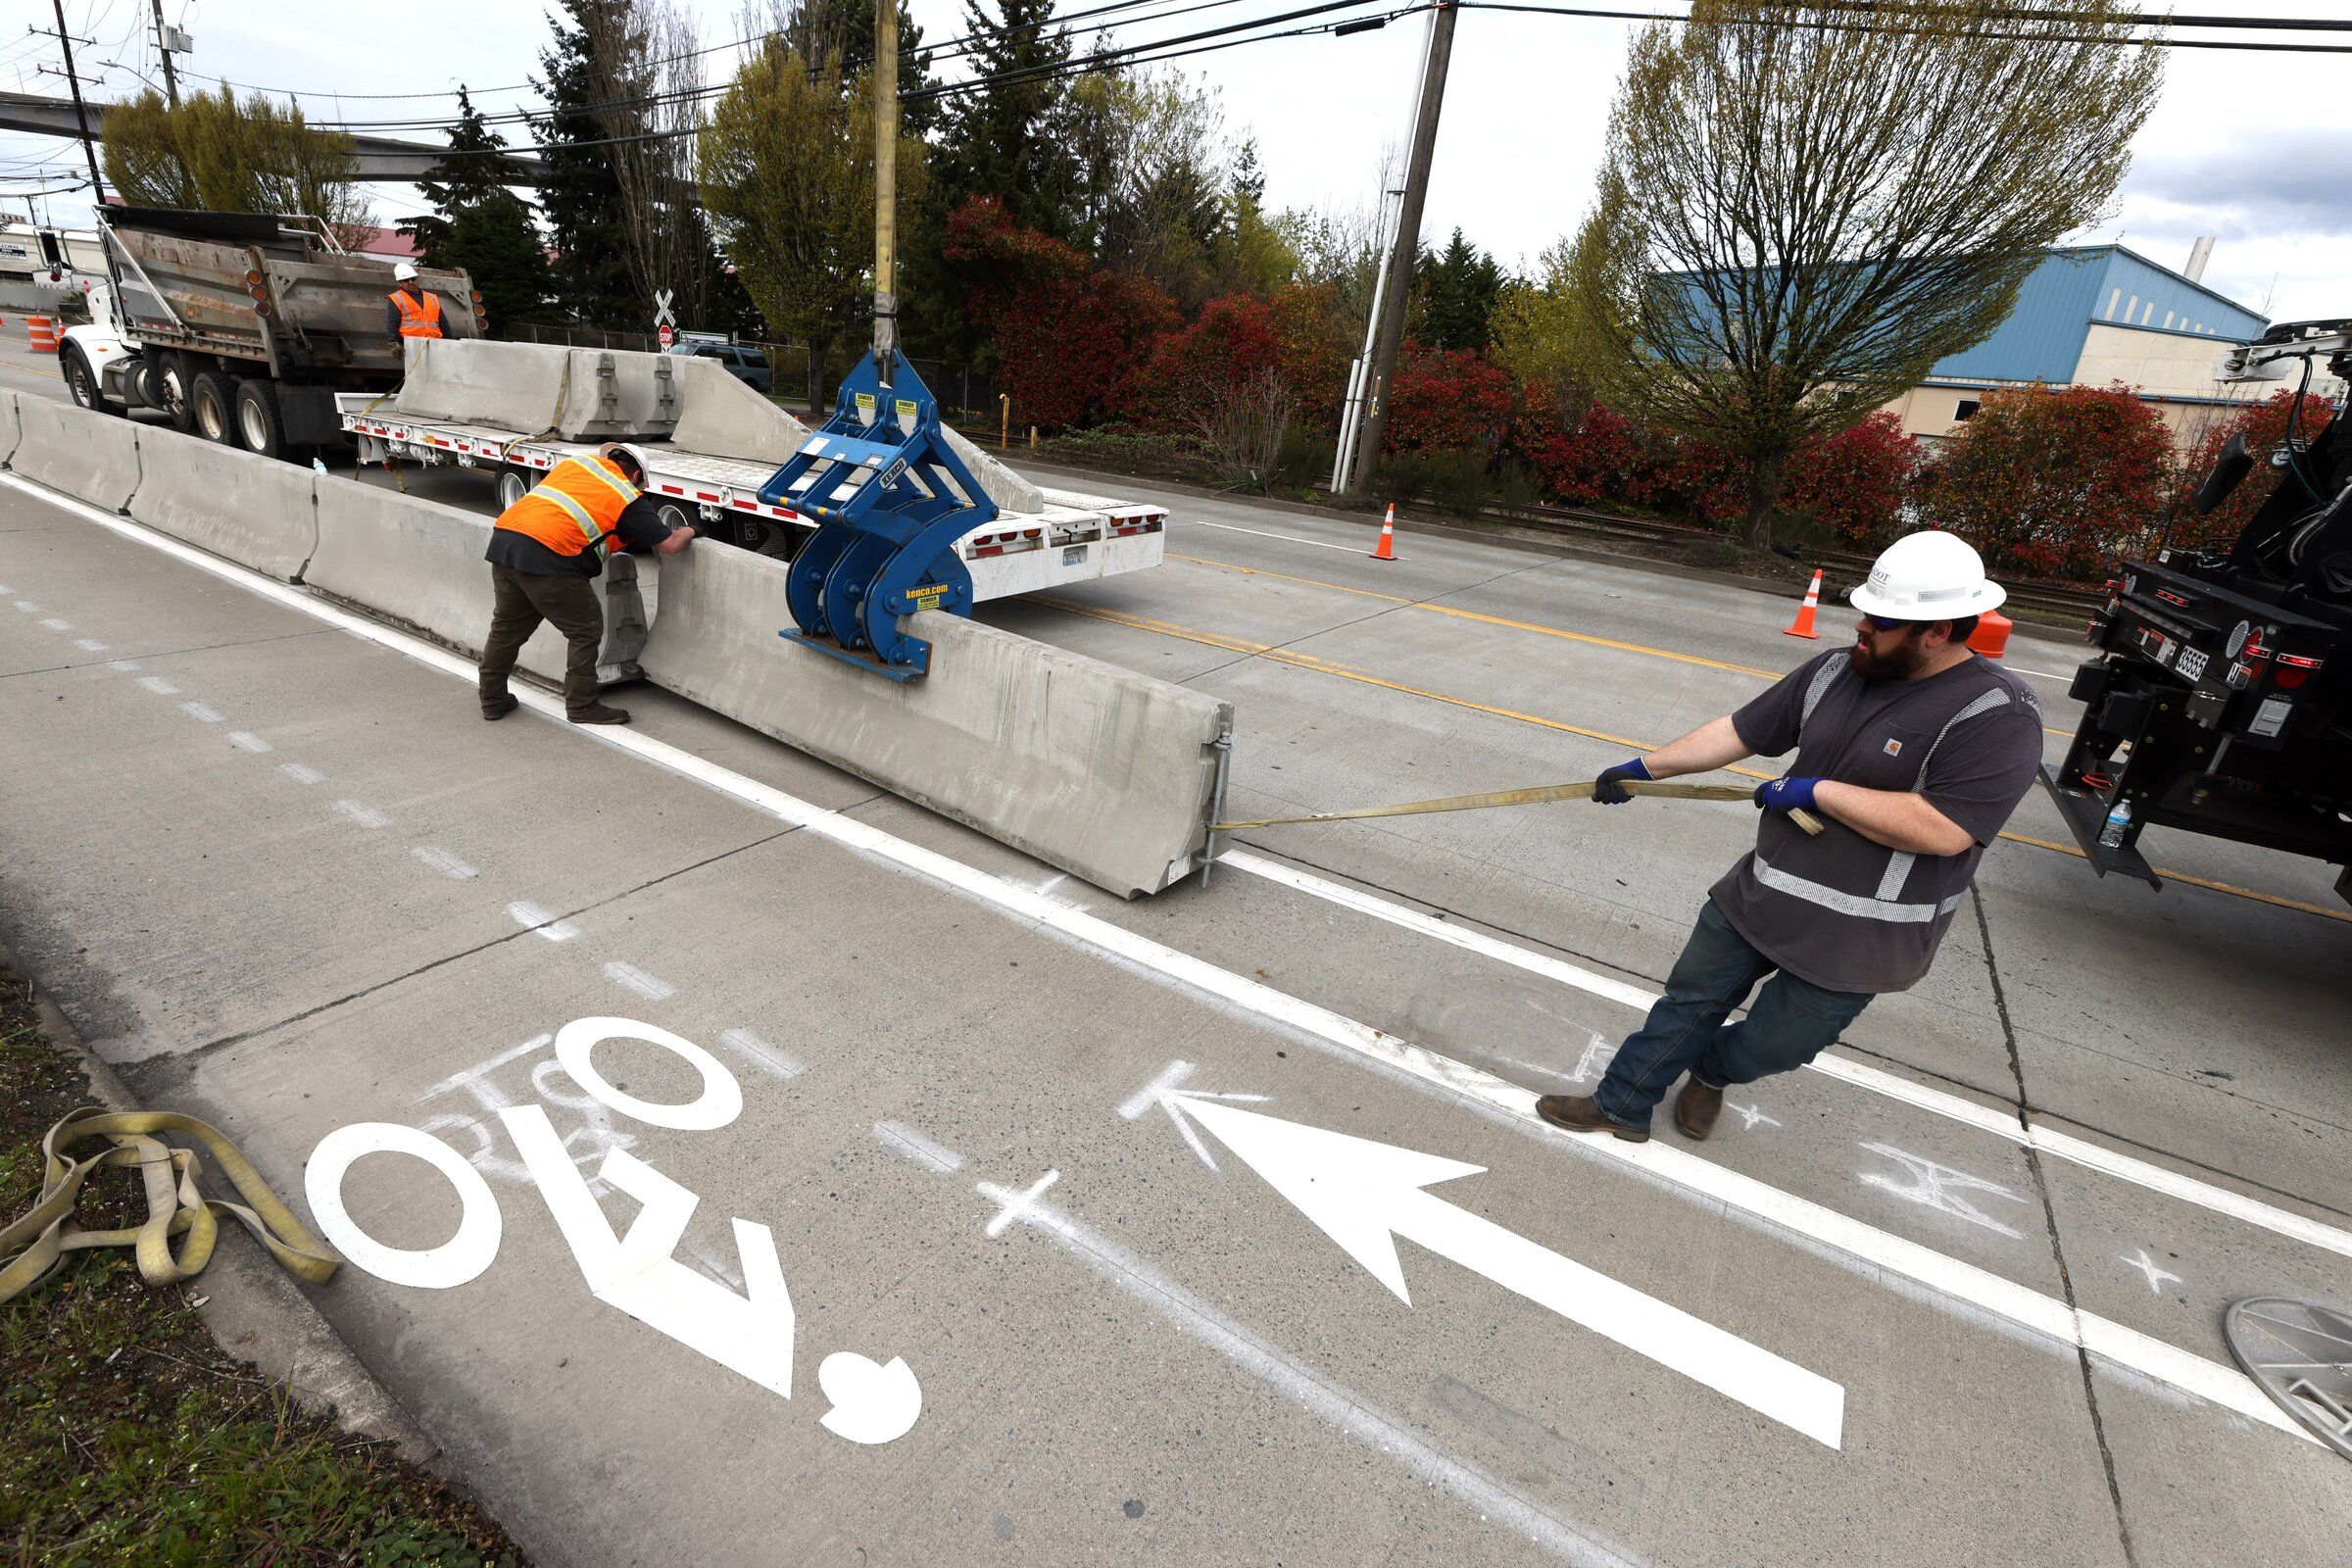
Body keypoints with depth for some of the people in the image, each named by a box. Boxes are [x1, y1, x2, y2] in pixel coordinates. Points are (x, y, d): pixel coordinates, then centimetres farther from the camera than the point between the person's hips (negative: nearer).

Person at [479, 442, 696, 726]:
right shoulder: (629, 499, 5)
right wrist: (686, 532, 26)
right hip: (548, 555, -7)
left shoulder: (579, 461, 21)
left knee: (507, 627, 21)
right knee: (586, 630, 8)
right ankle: (582, 707, 12)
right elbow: (669, 544, 4)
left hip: (504, 535, 7)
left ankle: (493, 701, 33)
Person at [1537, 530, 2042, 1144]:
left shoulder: (2000, 716, -19)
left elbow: (1943, 830, -29)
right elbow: (1738, 732, 7)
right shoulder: (1835, 671, 1)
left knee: (1770, 1047, 11)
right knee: (1690, 1002, 13)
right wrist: (1644, 768, 6)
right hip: (1758, 896, 6)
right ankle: (1621, 1106, 29)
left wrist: (1815, 790, -22)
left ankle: (1709, 1073, 45)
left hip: (1854, 939, -5)